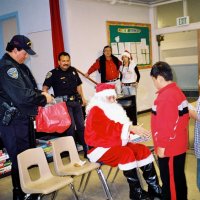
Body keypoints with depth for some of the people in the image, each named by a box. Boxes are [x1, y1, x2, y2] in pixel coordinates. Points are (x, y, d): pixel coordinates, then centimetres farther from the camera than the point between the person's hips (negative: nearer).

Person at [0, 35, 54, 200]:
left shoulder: (19, 66, 13)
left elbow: (30, 88, 20)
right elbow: (22, 95, -27)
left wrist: (41, 94, -1)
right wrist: (43, 98, -13)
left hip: (23, 119, 10)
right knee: (19, 158, -1)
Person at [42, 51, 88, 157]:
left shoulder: (73, 70, 9)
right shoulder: (53, 73, -9)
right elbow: (45, 87, -15)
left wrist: (82, 97, 16)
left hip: (76, 101, 6)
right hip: (64, 103, -6)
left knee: (81, 125, 12)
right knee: (70, 126, -8)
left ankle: (87, 149, 25)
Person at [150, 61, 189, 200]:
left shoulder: (165, 96, -22)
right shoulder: (177, 91, 8)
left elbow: (165, 125, -25)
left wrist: (162, 146, -16)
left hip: (169, 148, -9)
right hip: (179, 145, 9)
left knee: (170, 181, 5)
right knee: (178, 178, 21)